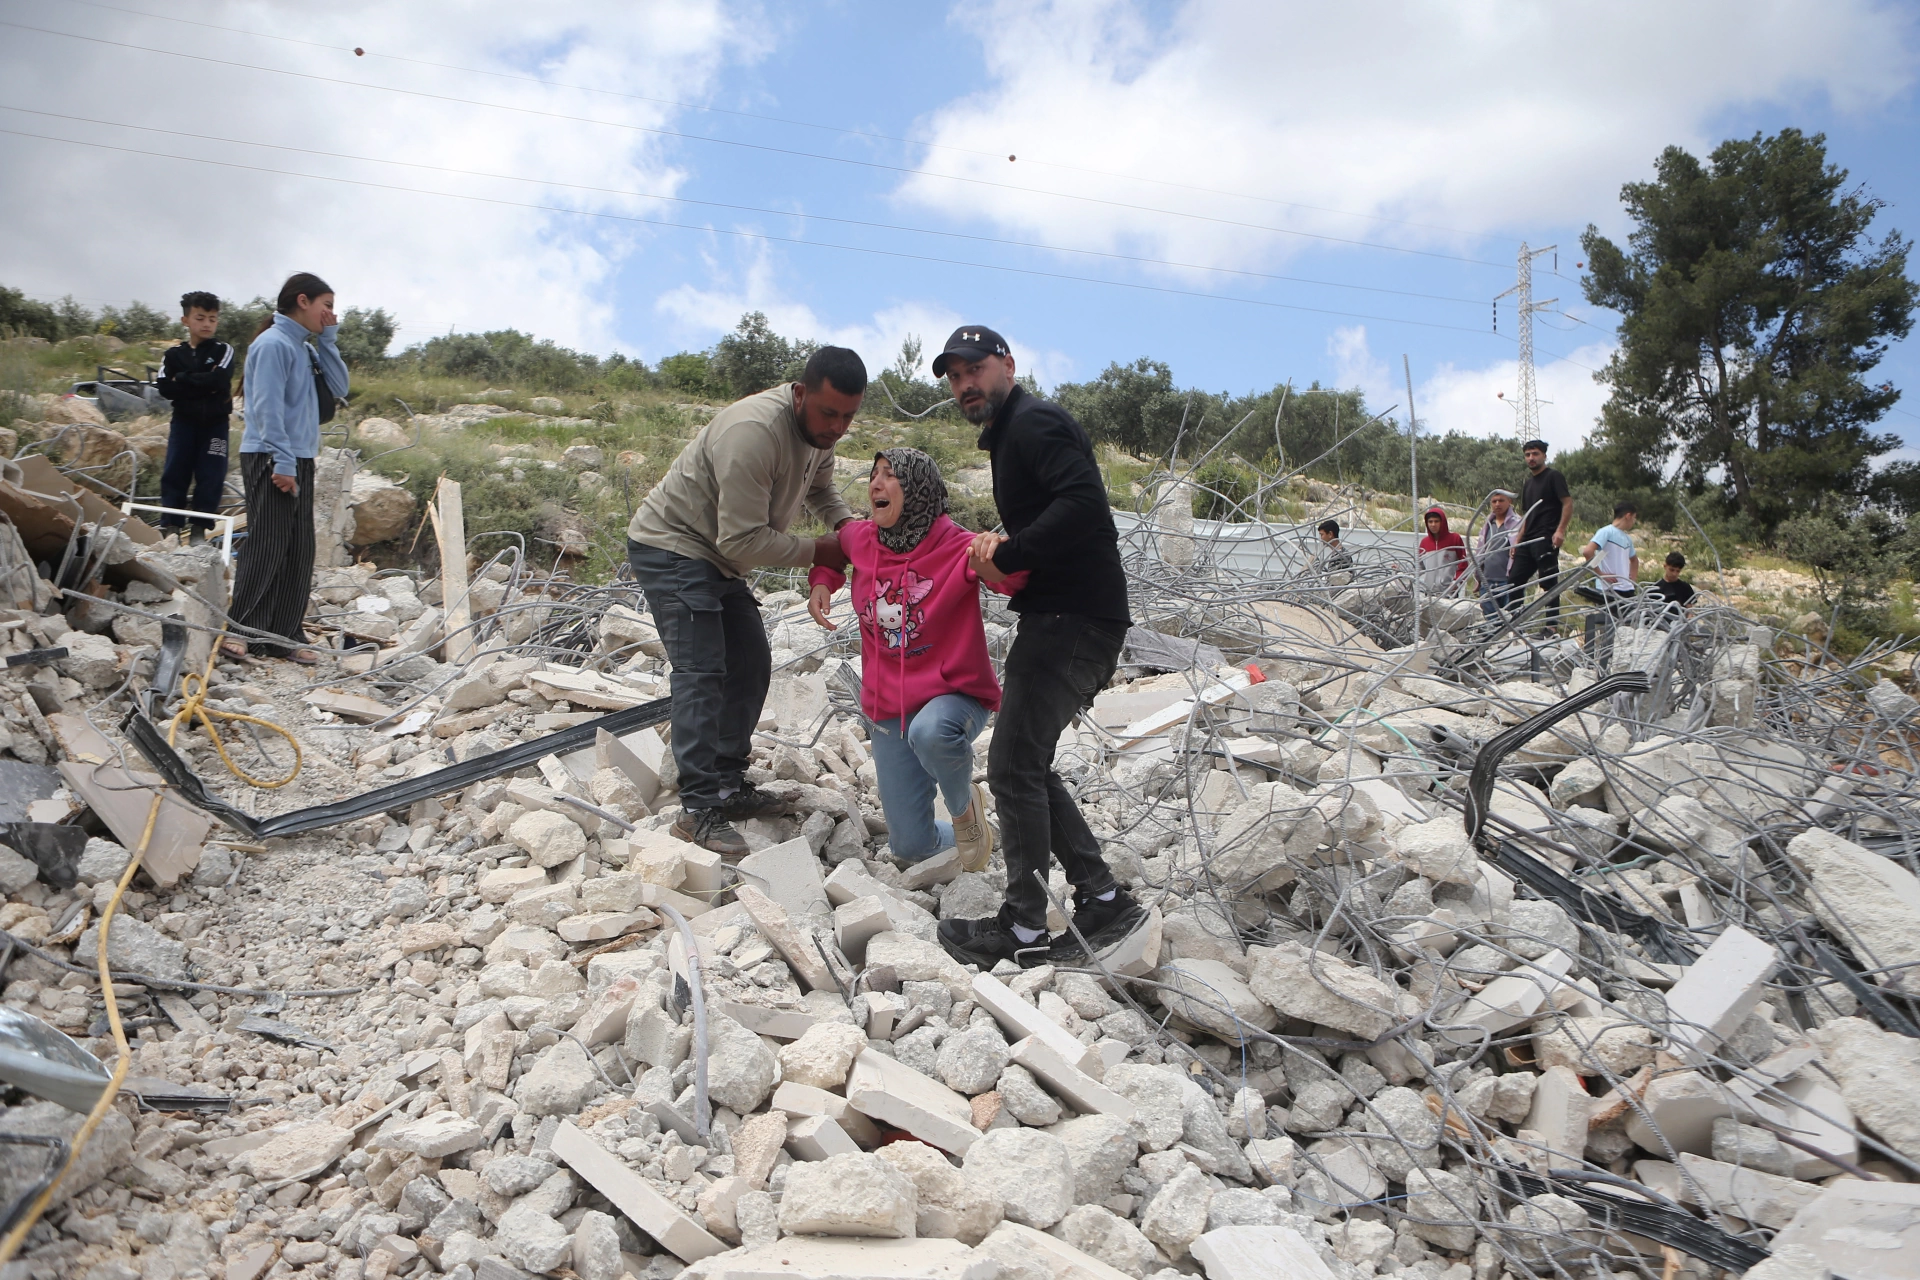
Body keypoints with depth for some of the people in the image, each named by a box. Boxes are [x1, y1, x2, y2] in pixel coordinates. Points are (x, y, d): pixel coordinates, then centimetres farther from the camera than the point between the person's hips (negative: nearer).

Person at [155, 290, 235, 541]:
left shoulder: (223, 351, 0)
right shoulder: (173, 355, 6)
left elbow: (219, 379, -17)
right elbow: (164, 387, -7)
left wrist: (182, 380, -11)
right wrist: (202, 385, -16)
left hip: (215, 424, -2)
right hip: (183, 421, 2)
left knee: (210, 477, -1)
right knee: (174, 474, 1)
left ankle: (199, 528, 7)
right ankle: (170, 525, 8)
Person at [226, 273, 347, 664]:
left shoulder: (305, 347, 16)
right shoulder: (274, 343, -10)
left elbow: (338, 389, 11)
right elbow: (268, 406, -17)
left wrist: (327, 339, 6)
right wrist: (282, 462, -22)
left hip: (299, 460, 9)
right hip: (271, 459, -9)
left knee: (299, 551, 7)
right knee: (267, 547, -8)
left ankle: (283, 634, 11)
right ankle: (242, 631, -2)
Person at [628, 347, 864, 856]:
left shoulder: (818, 430, -3)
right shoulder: (754, 431, -31)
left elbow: (820, 490, 14)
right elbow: (743, 539, -31)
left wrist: (849, 527, -7)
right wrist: (816, 552, -20)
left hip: (717, 557, 10)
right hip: (670, 548, -10)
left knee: (751, 664, 10)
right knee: (700, 672, -16)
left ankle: (729, 785, 18)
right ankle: (700, 809, -15)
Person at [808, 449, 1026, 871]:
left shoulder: (956, 547, -15)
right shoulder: (860, 539, -1)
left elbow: (1014, 578, -26)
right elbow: (835, 546, 23)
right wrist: (822, 582, 4)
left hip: (954, 695, -4)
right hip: (887, 707, 4)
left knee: (931, 733, -43)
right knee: (911, 847, 0)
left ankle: (964, 804, -9)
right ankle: (964, 834, 37)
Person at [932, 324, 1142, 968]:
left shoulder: (1035, 421, -10)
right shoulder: (1009, 434, 23)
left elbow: (1085, 503, -26)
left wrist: (1008, 555, -19)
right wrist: (1001, 546, 3)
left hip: (1074, 621, -11)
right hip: (1058, 619, 11)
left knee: (1014, 766, -8)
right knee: (1026, 766, 12)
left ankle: (1025, 931, 1)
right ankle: (1103, 900, 16)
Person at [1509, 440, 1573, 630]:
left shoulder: (1554, 477, -1)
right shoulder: (1527, 485, 22)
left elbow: (1568, 503, -10)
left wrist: (1560, 530, -21)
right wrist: (1518, 541, 16)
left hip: (1546, 539, -8)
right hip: (1528, 541, 8)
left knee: (1549, 582, -9)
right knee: (1513, 581, 5)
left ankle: (1553, 624, -8)